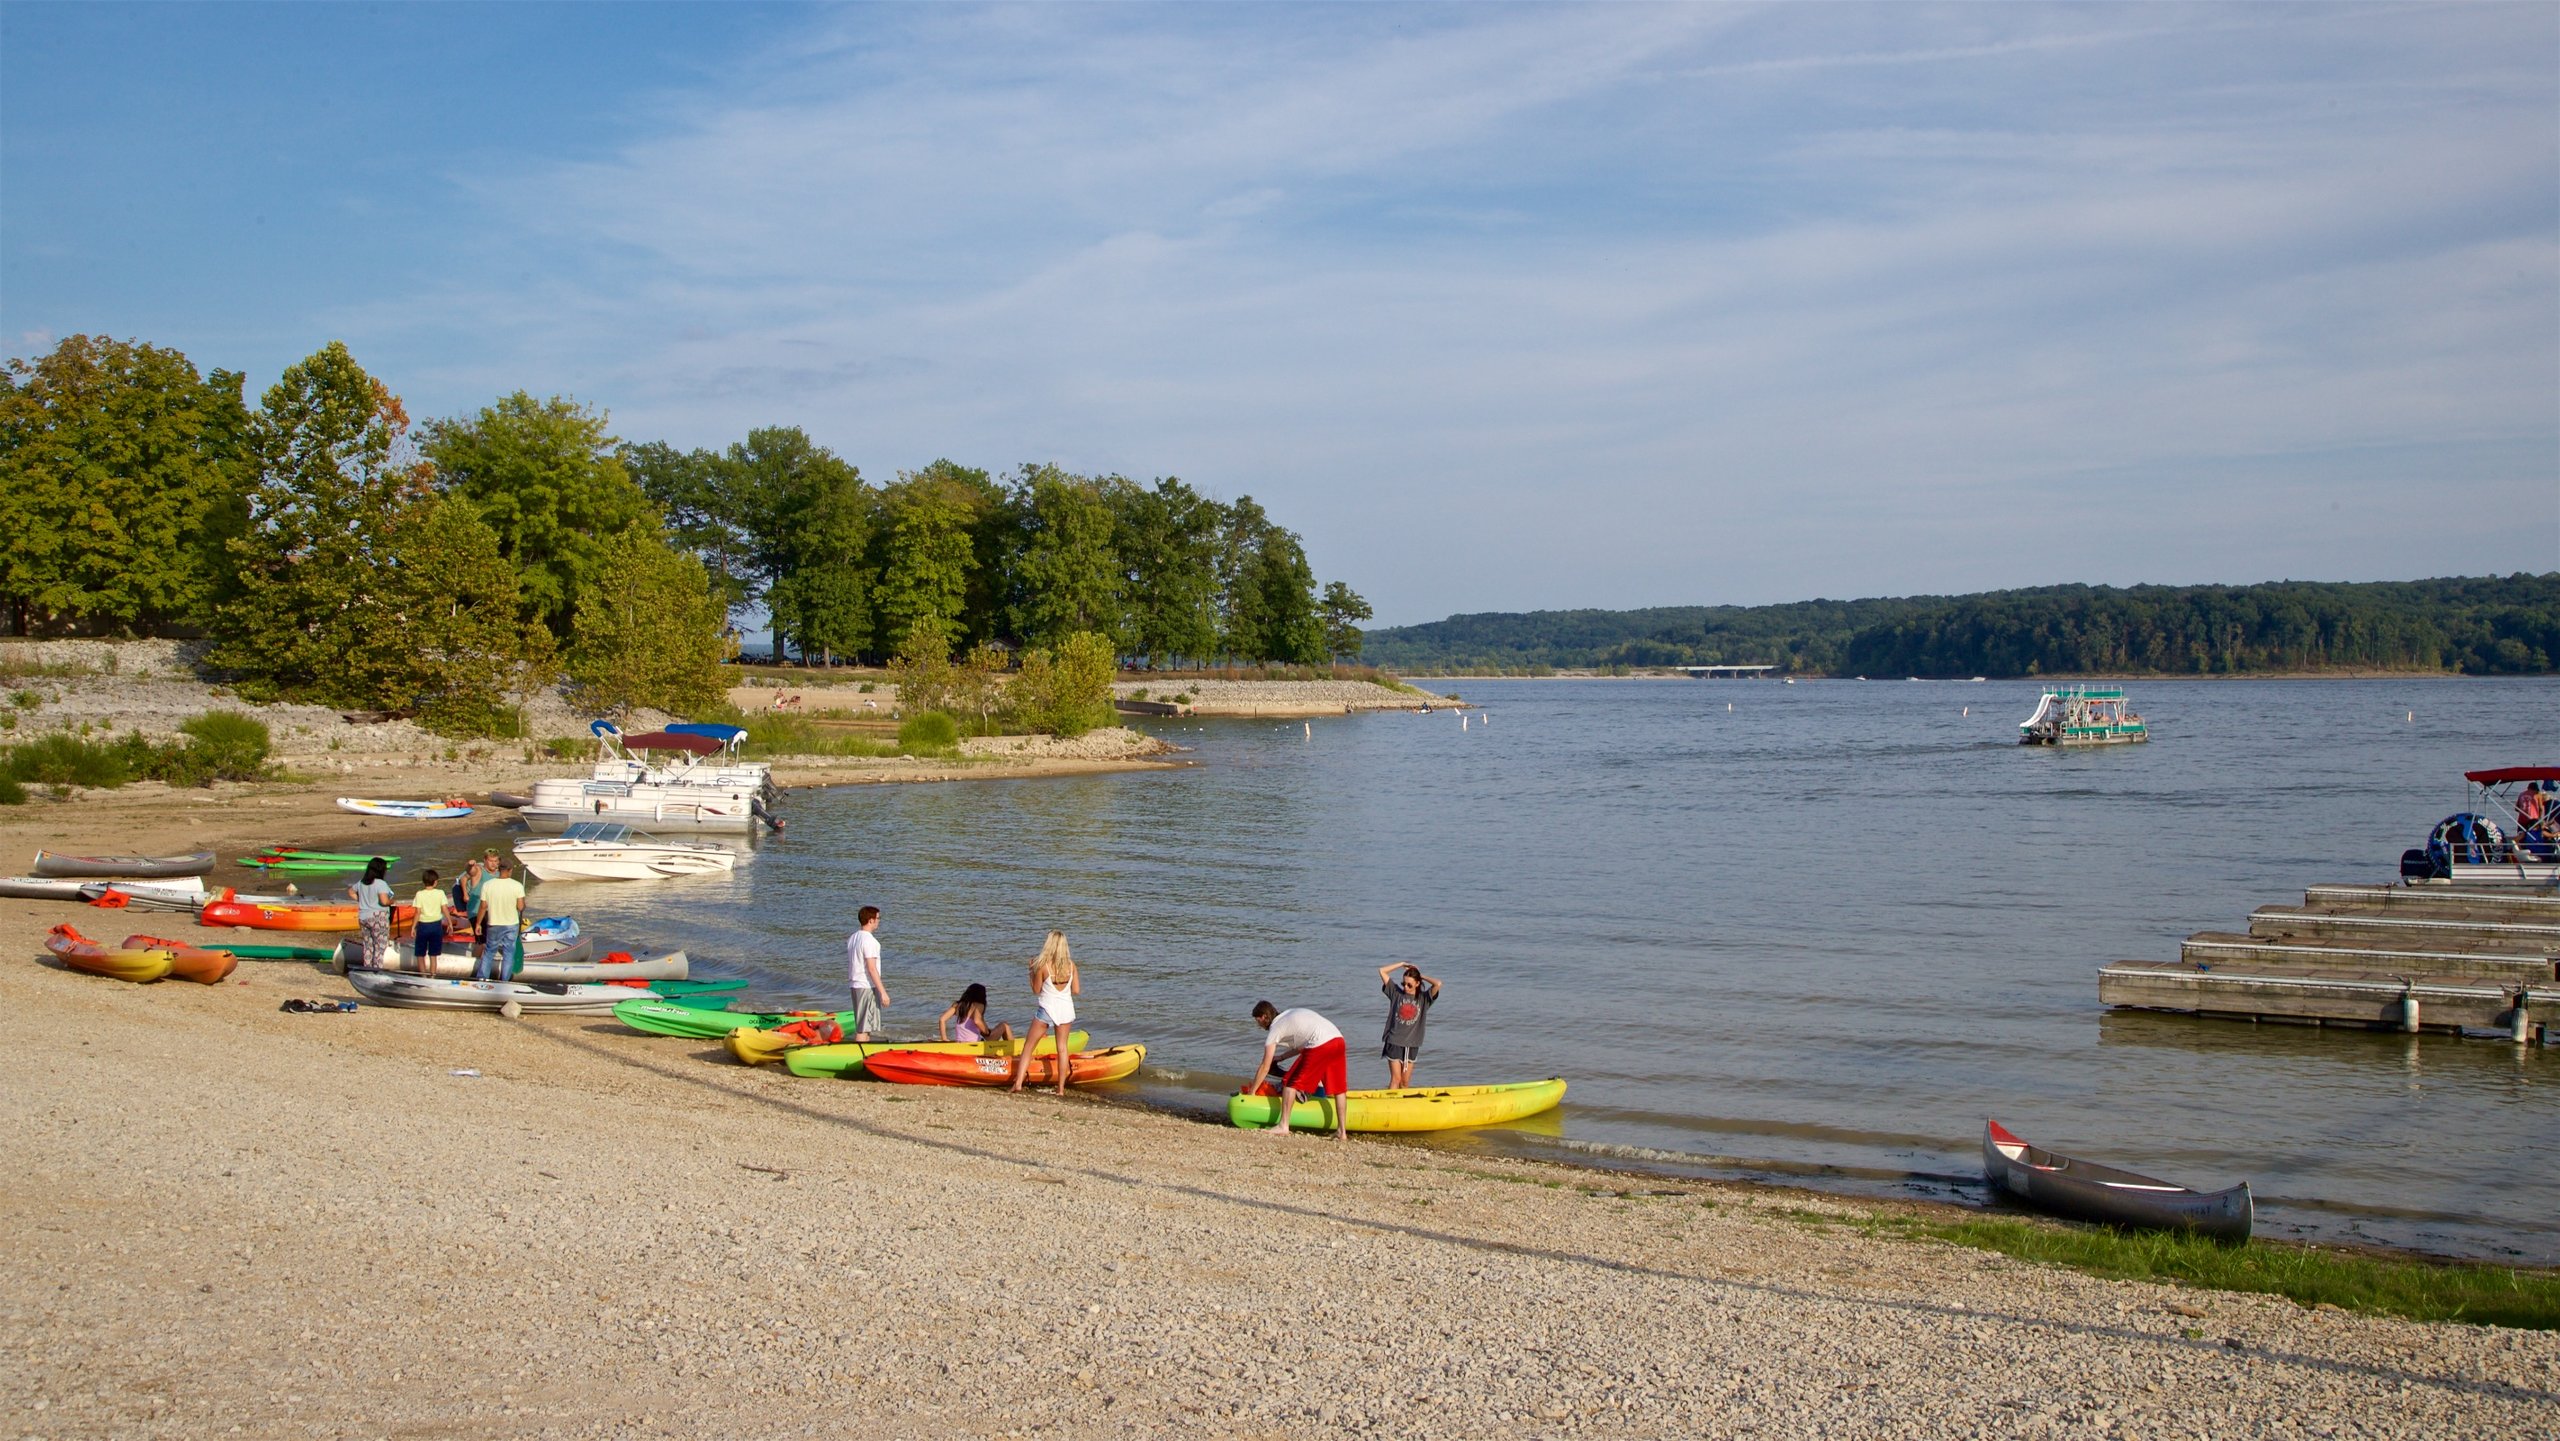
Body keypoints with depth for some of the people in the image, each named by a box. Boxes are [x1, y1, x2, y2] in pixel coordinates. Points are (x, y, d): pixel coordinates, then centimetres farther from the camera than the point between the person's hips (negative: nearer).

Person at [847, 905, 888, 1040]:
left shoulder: (852, 938, 12)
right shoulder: (869, 940, -16)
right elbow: (872, 969, -20)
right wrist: (883, 992, -18)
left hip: (856, 985, 9)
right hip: (868, 987, -9)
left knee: (861, 1026, 16)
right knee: (863, 1029, -6)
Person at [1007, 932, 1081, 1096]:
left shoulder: (1043, 965, -13)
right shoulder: (1071, 965, -4)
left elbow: (1036, 990, -4)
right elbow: (1077, 991, -1)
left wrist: (1031, 971, 6)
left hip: (1047, 1009, -3)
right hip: (1066, 1009, 3)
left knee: (1028, 1046, 6)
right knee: (1062, 1047, 12)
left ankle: (1018, 1082, -3)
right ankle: (1061, 1087, 12)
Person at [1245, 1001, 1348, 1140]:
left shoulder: (1276, 1027, 8)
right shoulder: (1290, 1014, 30)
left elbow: (1265, 1067, 8)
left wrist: (1251, 1093, 14)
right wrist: (1281, 1057, 41)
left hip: (1319, 1045, -8)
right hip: (1338, 1040, 8)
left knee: (1290, 1083, 4)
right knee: (1338, 1087, 16)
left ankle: (1283, 1126, -1)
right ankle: (1342, 1132, 16)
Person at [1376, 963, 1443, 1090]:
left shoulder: (1423, 998, 2)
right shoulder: (1396, 992, 2)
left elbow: (1438, 984, -15)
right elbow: (1382, 971, 0)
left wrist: (1422, 976, 0)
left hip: (1412, 1044, 2)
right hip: (1395, 1042, -2)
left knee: (1405, 1082, 8)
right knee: (1396, 1079, -8)